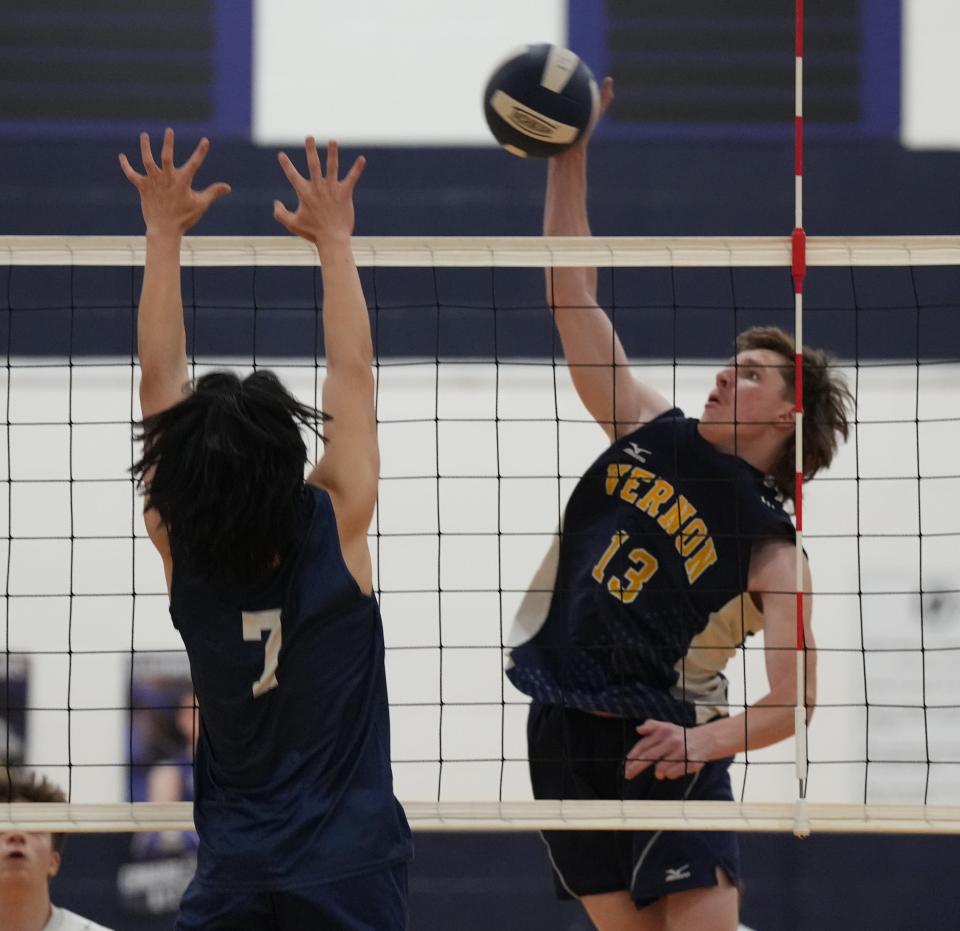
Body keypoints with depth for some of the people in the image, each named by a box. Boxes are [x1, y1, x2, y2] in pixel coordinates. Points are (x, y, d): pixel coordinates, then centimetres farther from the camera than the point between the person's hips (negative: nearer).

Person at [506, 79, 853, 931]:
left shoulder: (772, 548, -6)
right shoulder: (651, 430, 8)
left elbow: (794, 700, -13)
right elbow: (572, 298, 8)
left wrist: (710, 740, -31)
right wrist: (568, 155, 2)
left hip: (662, 749, -5)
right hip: (562, 734, 5)